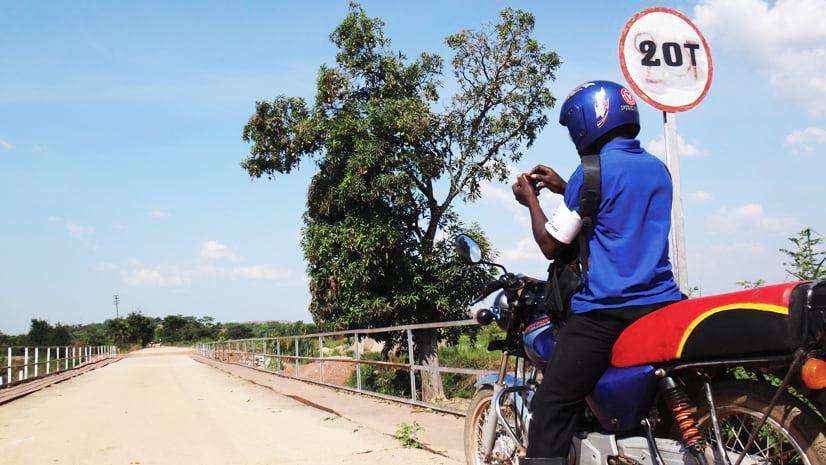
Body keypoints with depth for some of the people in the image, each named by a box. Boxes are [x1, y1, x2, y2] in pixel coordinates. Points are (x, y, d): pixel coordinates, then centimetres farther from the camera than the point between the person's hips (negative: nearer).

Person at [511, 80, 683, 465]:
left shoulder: (592, 171, -7)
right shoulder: (658, 169, 15)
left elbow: (551, 244, -4)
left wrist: (530, 200, 12)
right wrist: (565, 188, 28)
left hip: (606, 311, -7)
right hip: (663, 304, 8)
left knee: (552, 406, -7)